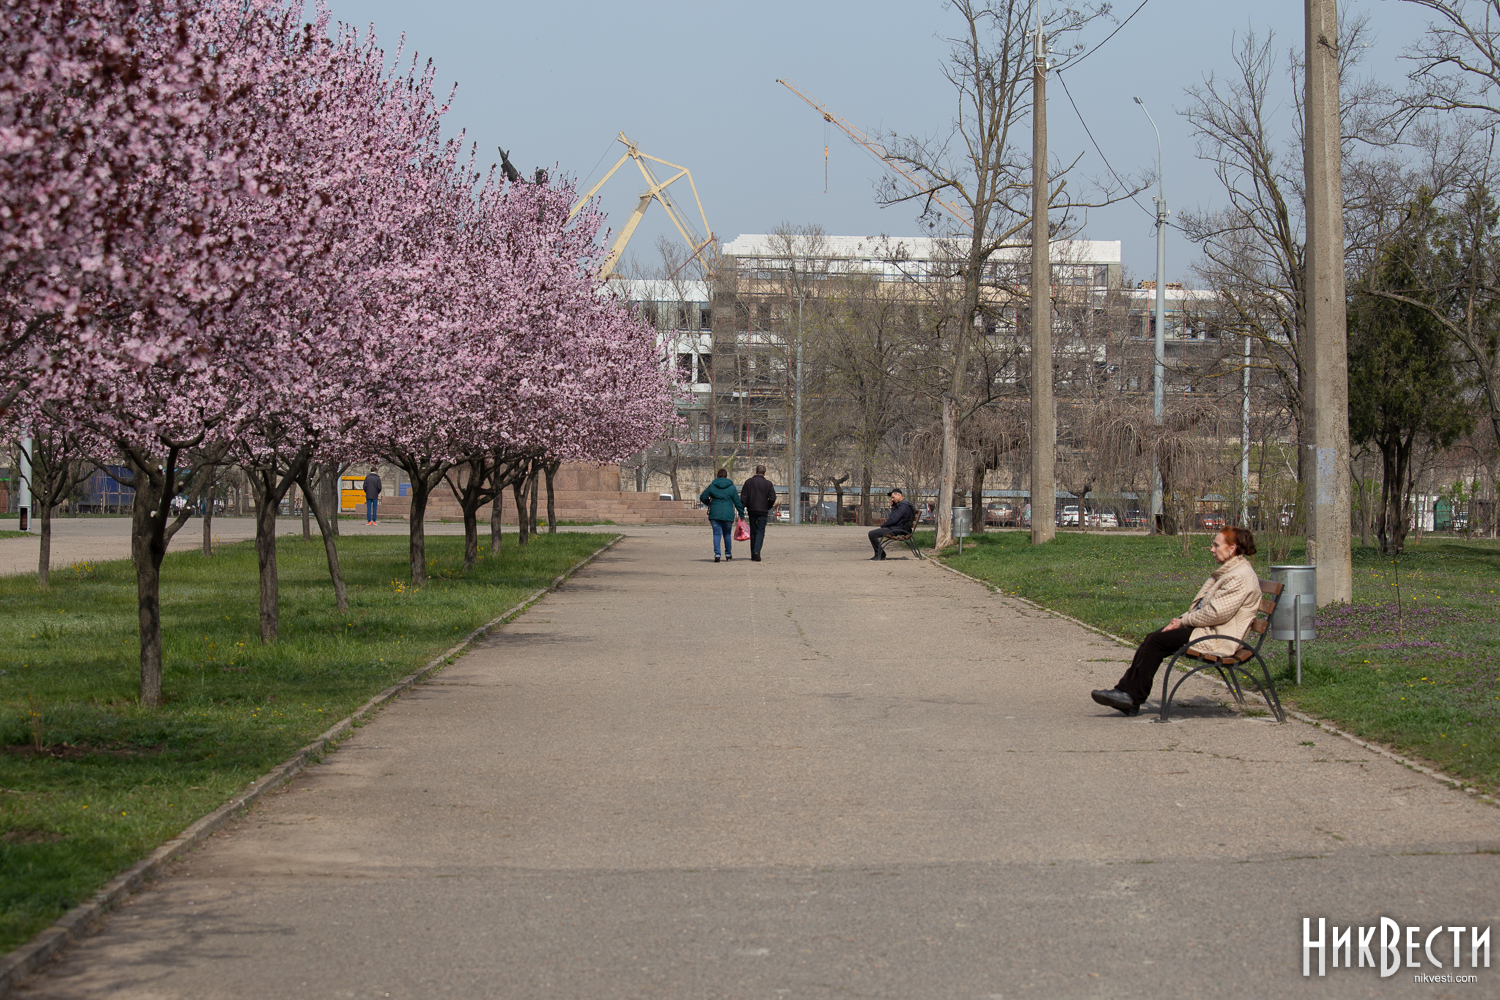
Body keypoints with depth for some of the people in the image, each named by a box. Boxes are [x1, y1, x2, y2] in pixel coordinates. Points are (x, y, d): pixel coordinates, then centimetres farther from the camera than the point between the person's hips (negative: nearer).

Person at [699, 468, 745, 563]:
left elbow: (703, 497, 5)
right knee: (727, 533, 15)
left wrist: (709, 503, 24)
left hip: (715, 513, 0)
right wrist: (741, 513, 10)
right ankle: (728, 553, 23)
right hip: (728, 514, 0)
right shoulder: (731, 487, 1)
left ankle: (717, 553, -14)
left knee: (717, 533, 1)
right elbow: (737, 502, 2)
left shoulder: (712, 486, 2)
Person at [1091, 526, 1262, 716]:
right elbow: (1203, 605, 21)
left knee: (1157, 641, -15)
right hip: (1206, 629, 10)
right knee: (1151, 639, -4)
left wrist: (1185, 621, -12)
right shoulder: (1228, 571, 18)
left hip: (1217, 637, -10)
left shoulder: (1241, 576, -15)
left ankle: (1133, 696, -9)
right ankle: (1125, 690, -8)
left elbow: (1217, 613, -21)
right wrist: (1182, 619, 4)